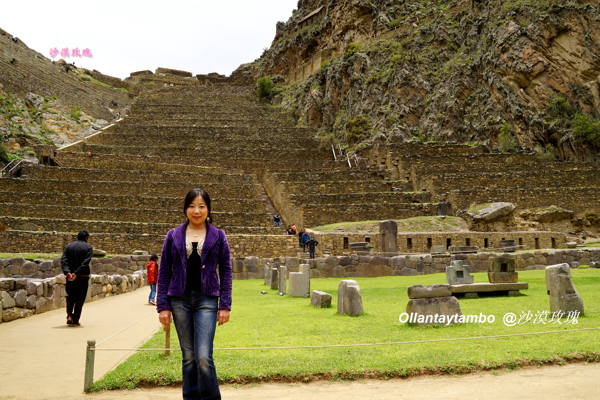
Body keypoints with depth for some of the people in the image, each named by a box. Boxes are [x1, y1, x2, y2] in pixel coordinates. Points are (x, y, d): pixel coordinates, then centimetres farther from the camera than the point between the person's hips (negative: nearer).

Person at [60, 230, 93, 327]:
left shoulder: (69, 246, 9)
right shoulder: (88, 247, -2)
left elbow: (63, 260, -5)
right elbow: (85, 262, -16)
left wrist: (67, 272, -16)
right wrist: (76, 273, -18)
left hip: (70, 276, 3)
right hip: (83, 276, -3)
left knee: (70, 297, 19)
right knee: (80, 299, 6)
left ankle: (69, 315, 3)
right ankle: (75, 321, 6)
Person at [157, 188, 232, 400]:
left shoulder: (218, 236, 3)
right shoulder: (173, 236, 5)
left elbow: (226, 272, 4)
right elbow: (164, 272, 7)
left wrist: (225, 305, -2)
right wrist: (163, 306, 2)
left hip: (206, 299, -2)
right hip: (180, 300, 2)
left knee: (203, 356, -10)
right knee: (188, 357, 10)